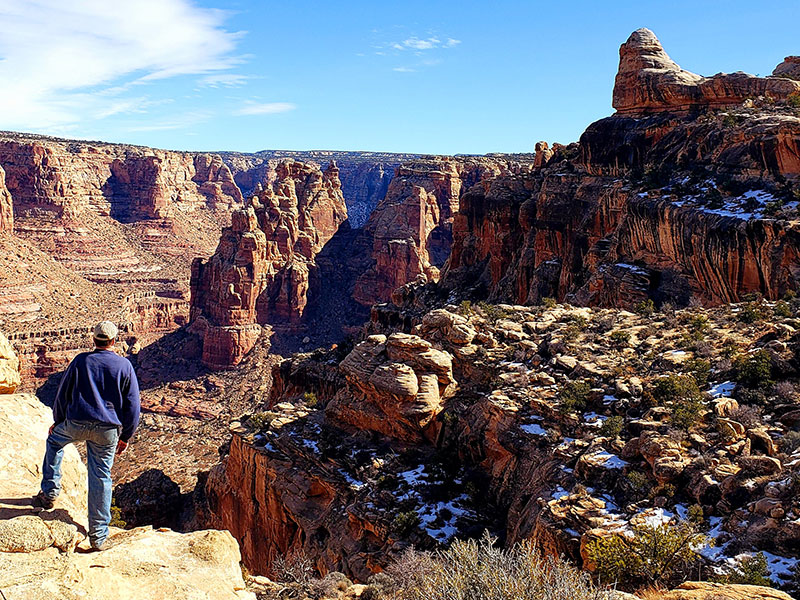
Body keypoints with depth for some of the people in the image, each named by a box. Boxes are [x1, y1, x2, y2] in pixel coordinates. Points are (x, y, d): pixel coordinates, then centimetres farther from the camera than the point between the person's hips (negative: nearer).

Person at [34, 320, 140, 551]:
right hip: (108, 430, 0)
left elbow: (63, 393, 8)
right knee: (101, 477, 7)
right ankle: (98, 536, 11)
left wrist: (57, 421, 23)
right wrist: (125, 436, 12)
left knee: (54, 441, 33)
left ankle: (49, 493, 29)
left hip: (76, 424, 0)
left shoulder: (81, 360, 1)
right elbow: (132, 405, 3)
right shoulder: (124, 365, 1)